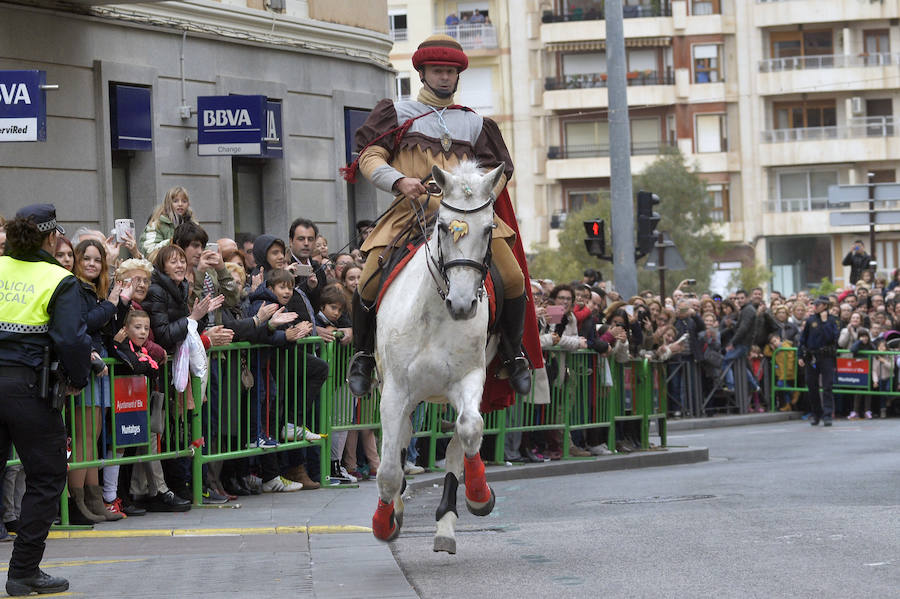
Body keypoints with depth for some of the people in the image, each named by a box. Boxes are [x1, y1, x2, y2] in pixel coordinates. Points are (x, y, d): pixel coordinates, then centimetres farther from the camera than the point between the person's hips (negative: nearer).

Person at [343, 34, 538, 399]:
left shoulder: (474, 123, 22)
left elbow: (496, 171, 19)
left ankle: (513, 354, 9)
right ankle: (364, 354, 7)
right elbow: (370, 157, 6)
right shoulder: (397, 114, 14)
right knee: (370, 282, -18)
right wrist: (399, 181, -15)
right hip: (411, 214, -2)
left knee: (513, 279, -13)